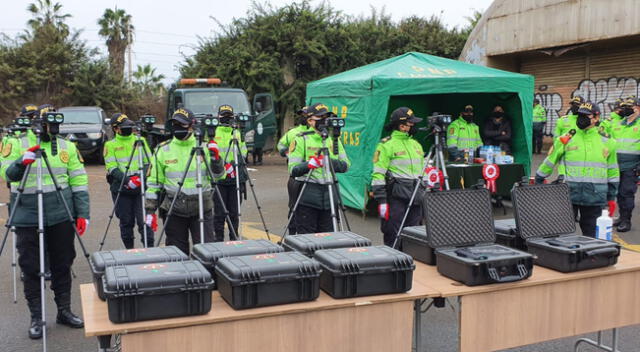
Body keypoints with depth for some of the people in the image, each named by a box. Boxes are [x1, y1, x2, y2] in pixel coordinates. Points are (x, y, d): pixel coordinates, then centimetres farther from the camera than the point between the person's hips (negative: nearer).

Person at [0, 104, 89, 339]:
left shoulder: (67, 147, 6)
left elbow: (79, 182, 4)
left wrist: (82, 214, -1)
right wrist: (22, 162, -30)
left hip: (61, 216, 2)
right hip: (28, 218, -1)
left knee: (62, 266, 9)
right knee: (31, 268, 3)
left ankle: (64, 311, 23)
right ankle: (36, 318, 15)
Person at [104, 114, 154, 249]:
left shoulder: (140, 141, 9)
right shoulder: (110, 145, 4)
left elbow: (148, 162, 7)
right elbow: (112, 168, -5)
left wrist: (140, 177, -11)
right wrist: (128, 181, -18)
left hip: (141, 187, 1)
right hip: (121, 189, -1)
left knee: (144, 220, -6)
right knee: (126, 222, 7)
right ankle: (129, 250, 20)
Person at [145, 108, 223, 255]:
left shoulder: (204, 147, 2)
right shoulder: (163, 150, 2)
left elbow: (218, 176, 2)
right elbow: (153, 182, 5)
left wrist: (215, 159, -15)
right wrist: (150, 210, 1)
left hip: (201, 209, 0)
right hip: (174, 210, 1)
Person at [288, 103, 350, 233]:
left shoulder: (334, 139, 13)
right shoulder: (301, 140, -1)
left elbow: (345, 165, 7)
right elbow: (293, 170, -7)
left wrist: (328, 161, -10)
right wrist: (308, 165, -26)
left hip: (330, 195, 4)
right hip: (307, 197, -4)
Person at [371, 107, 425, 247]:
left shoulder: (416, 144, 17)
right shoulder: (387, 145, -6)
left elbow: (423, 171, 23)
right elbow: (378, 175, -11)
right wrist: (381, 200, -15)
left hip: (416, 197, 7)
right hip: (396, 197, -7)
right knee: (393, 237, -3)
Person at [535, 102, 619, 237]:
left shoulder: (607, 142, 7)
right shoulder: (566, 139, 3)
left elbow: (613, 172, 13)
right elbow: (549, 162, 11)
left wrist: (611, 198, 13)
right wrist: (538, 182, 13)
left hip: (595, 197, 1)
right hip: (569, 194, -1)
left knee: (590, 234, 9)